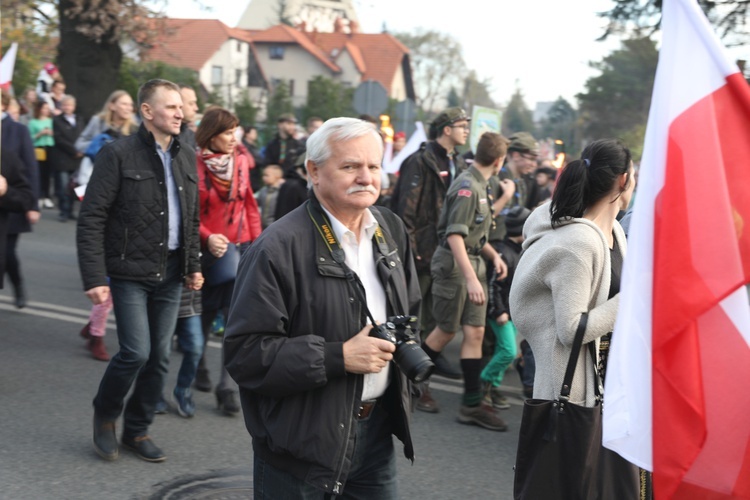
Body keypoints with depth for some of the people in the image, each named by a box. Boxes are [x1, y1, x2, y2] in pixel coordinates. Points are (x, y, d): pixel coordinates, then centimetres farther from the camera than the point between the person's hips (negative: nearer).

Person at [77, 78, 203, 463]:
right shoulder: (118, 154, -9)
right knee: (136, 351, -11)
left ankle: (137, 430, 25)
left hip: (170, 273, 6)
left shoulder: (186, 159, 11)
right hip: (130, 272, -6)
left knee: (159, 356, 8)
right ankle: (104, 416, 17)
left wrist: (193, 265, 10)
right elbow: (91, 219, -11)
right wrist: (94, 277, -17)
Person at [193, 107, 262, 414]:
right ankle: (198, 369, 39)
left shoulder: (241, 160, 2)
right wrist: (207, 238, -22)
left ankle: (227, 388, -2)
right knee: (206, 314, 14)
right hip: (208, 251, -2)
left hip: (240, 248, 3)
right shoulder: (195, 165, -11)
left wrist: (257, 240, 5)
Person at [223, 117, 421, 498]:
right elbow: (244, 352, -21)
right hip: (301, 441, -6)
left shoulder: (392, 230, 5)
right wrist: (338, 357, -24)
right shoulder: (278, 248, -18)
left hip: (377, 426, 6)